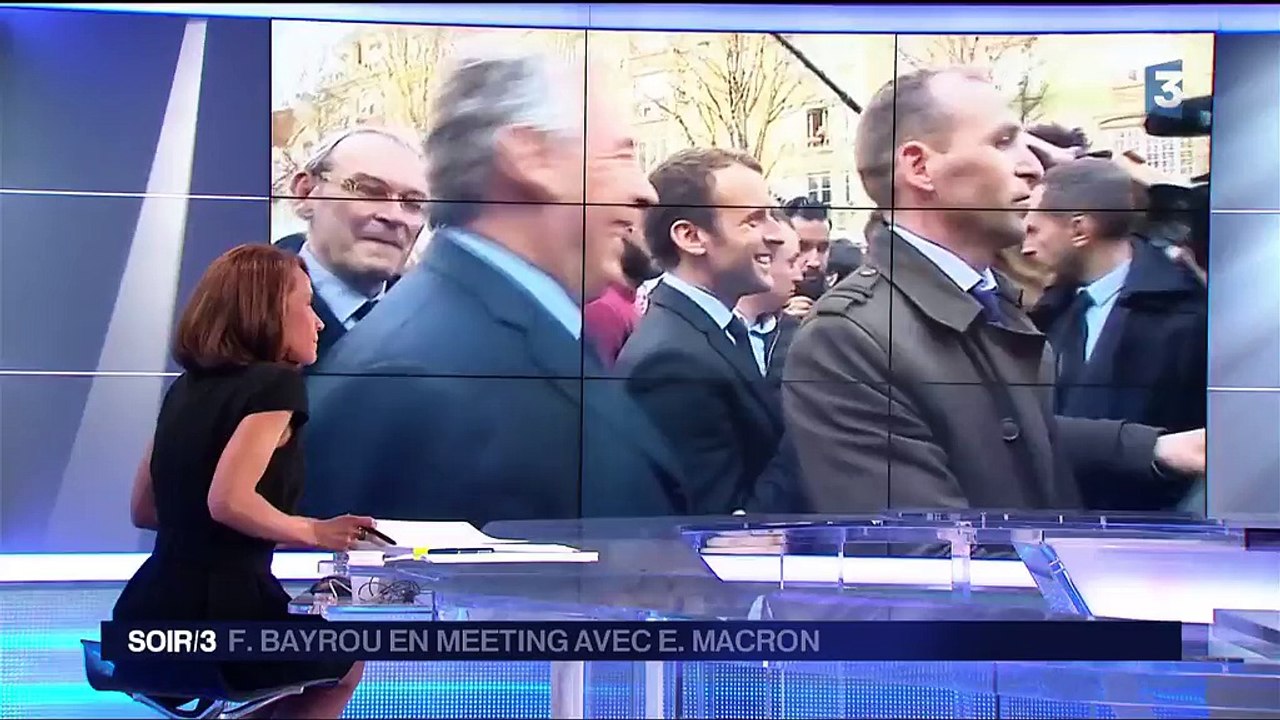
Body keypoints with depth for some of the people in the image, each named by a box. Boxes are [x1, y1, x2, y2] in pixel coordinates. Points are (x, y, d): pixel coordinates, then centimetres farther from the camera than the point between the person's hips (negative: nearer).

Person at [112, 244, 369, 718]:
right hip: (217, 617, -8)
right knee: (346, 663, 24)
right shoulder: (275, 381, -12)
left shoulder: (186, 387, 12)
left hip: (150, 617, 8)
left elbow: (144, 511, 18)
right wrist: (313, 533, -9)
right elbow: (229, 500, -25)